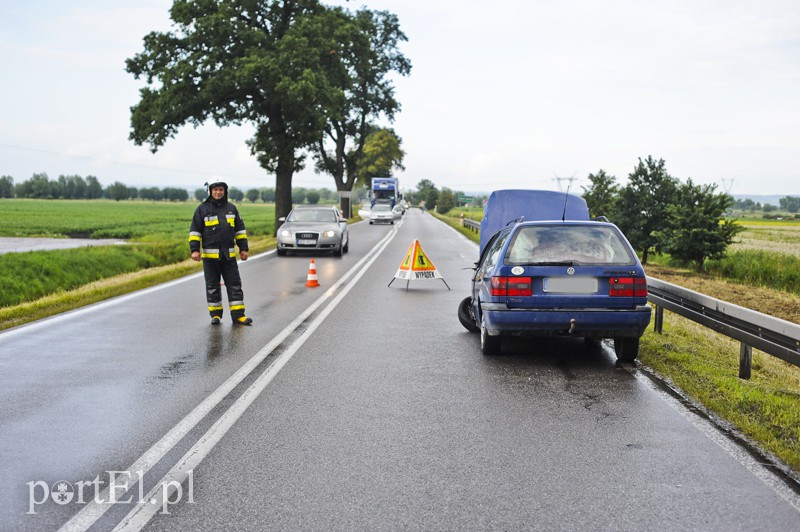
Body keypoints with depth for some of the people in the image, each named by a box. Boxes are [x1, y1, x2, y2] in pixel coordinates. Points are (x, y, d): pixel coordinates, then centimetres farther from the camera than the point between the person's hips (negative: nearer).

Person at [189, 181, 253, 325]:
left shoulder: (231, 208, 10)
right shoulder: (202, 209, 0)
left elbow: (240, 229, 15)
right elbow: (195, 231, 0)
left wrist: (243, 248, 9)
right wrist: (195, 250, -9)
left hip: (229, 254, 3)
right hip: (210, 255, -2)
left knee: (234, 284, 0)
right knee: (212, 286, 5)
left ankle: (238, 315, 2)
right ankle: (215, 314, 15)